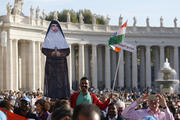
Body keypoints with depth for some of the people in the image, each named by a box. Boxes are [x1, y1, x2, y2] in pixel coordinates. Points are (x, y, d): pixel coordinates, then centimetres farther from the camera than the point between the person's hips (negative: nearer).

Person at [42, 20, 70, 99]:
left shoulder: (62, 38, 10)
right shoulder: (48, 38, 8)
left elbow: (67, 50, 7)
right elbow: (44, 49, 3)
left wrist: (61, 54, -12)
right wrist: (51, 53, -14)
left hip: (61, 62, 1)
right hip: (50, 62, -1)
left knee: (61, 79, -6)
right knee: (51, 79, -7)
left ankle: (62, 95, -5)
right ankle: (52, 96, -6)